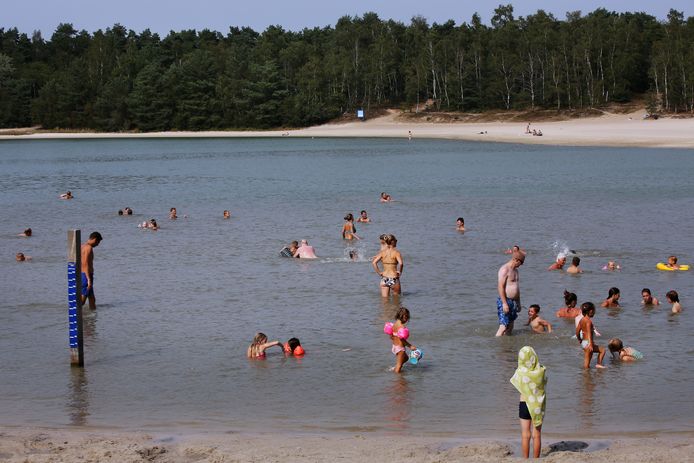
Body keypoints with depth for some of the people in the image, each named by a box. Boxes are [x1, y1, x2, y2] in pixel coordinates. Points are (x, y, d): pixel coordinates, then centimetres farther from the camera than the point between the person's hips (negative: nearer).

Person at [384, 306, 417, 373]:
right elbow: (402, 339, -24)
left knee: (405, 358, 30)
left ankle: (395, 368, 27)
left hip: (394, 346, 8)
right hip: (400, 348, -8)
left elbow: (391, 336, 8)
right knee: (399, 365, 7)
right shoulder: (402, 327, -24)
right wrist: (410, 346, -15)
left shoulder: (394, 324, 1)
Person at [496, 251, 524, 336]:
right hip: (505, 301, -9)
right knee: (503, 326, -15)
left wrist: (518, 303, 24)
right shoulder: (505, 269, -13)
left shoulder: (515, 270, 17)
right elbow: (500, 287, -19)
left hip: (513, 302, 9)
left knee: (510, 326, 9)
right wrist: (504, 303, -23)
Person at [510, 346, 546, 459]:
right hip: (539, 404, 2)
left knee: (525, 435, 6)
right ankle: (536, 459, 16)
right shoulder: (541, 371, -10)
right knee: (537, 435, 10)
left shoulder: (521, 372, -16)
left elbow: (515, 382, 2)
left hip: (525, 404, -2)